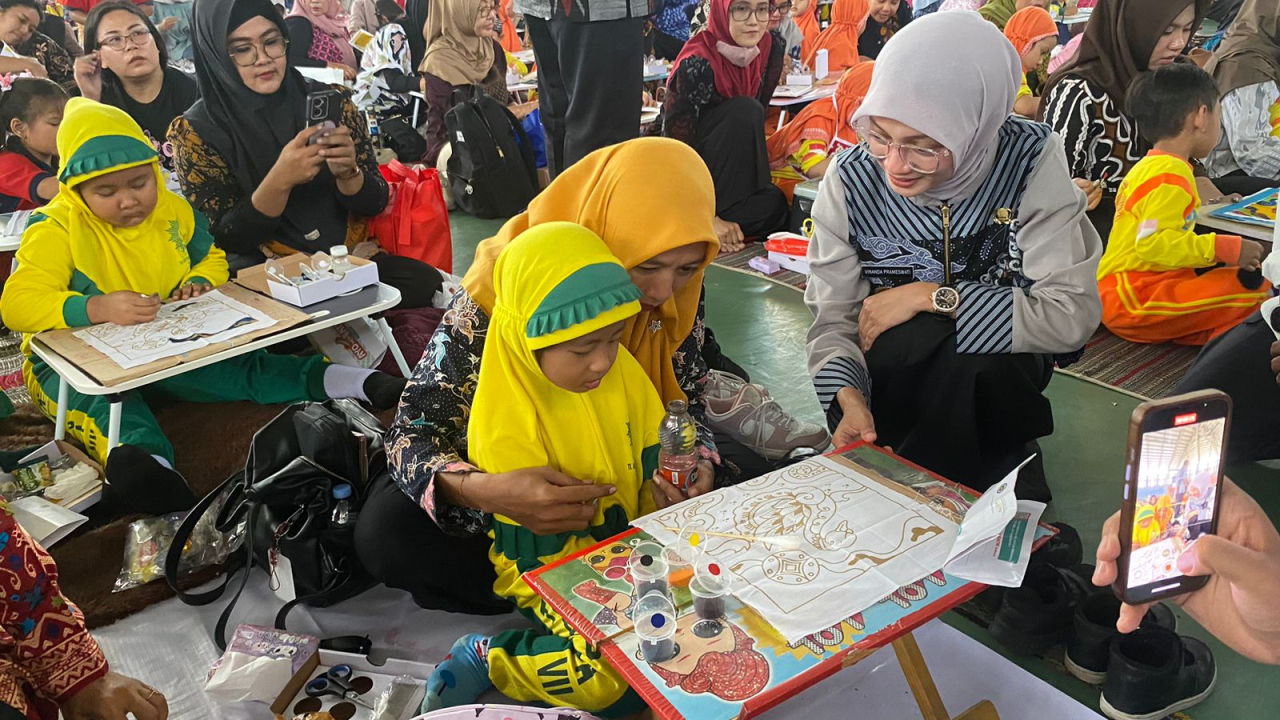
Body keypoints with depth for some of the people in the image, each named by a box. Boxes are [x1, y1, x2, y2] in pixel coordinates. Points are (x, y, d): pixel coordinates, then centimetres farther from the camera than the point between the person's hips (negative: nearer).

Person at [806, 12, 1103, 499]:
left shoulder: (1031, 161, -18)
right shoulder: (851, 180, -15)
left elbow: (1073, 315, -23)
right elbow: (833, 321, -11)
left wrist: (932, 297, -25)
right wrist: (847, 396, -31)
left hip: (999, 373, 0)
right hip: (893, 376, 1)